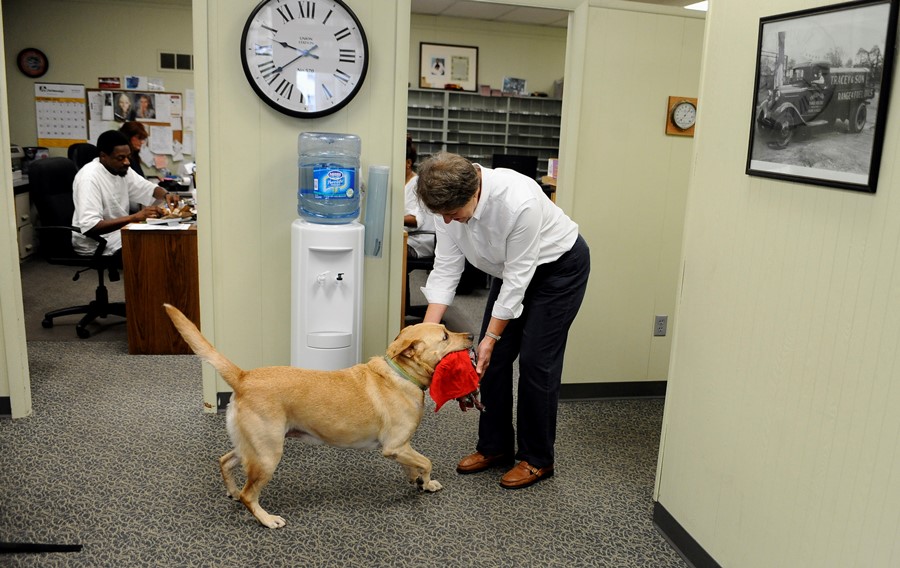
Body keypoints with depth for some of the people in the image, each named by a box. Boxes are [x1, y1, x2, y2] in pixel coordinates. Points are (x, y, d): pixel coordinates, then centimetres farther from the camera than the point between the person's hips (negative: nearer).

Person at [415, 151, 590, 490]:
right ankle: (495, 447, 19)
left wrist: (491, 337, -25)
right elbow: (445, 269, -15)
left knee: (536, 360, -7)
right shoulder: (452, 202, -20)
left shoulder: (519, 201, -39)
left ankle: (537, 459, 9)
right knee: (494, 358, 4)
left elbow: (517, 277, -30)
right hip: (510, 268, 6)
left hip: (559, 266, -6)